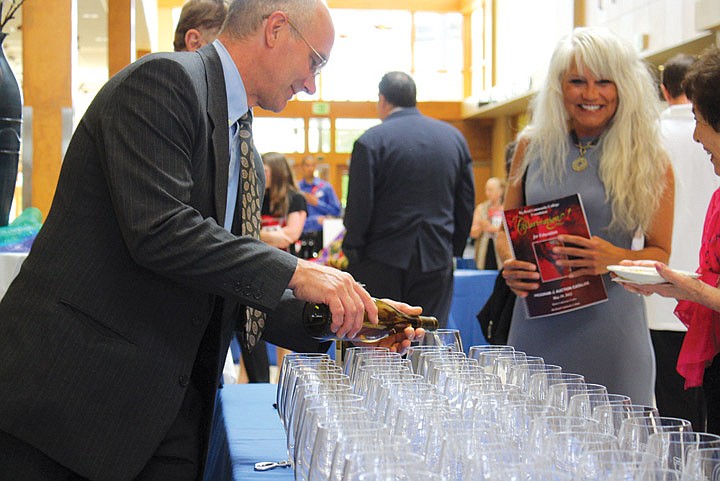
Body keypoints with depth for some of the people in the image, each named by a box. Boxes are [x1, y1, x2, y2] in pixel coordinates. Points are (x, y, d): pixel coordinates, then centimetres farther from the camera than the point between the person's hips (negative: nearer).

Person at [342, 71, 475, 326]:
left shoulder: (370, 141, -8)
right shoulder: (455, 137, 7)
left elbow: (358, 207, -11)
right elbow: (467, 203, 10)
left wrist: (351, 250, 1)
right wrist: (455, 249, 17)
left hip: (382, 263, -4)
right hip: (437, 261, 4)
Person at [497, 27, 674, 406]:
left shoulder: (648, 159, 1)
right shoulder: (533, 145, 7)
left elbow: (660, 252, 4)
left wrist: (615, 259, -16)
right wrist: (509, 264, -7)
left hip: (609, 325, -2)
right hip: (538, 327, 2)